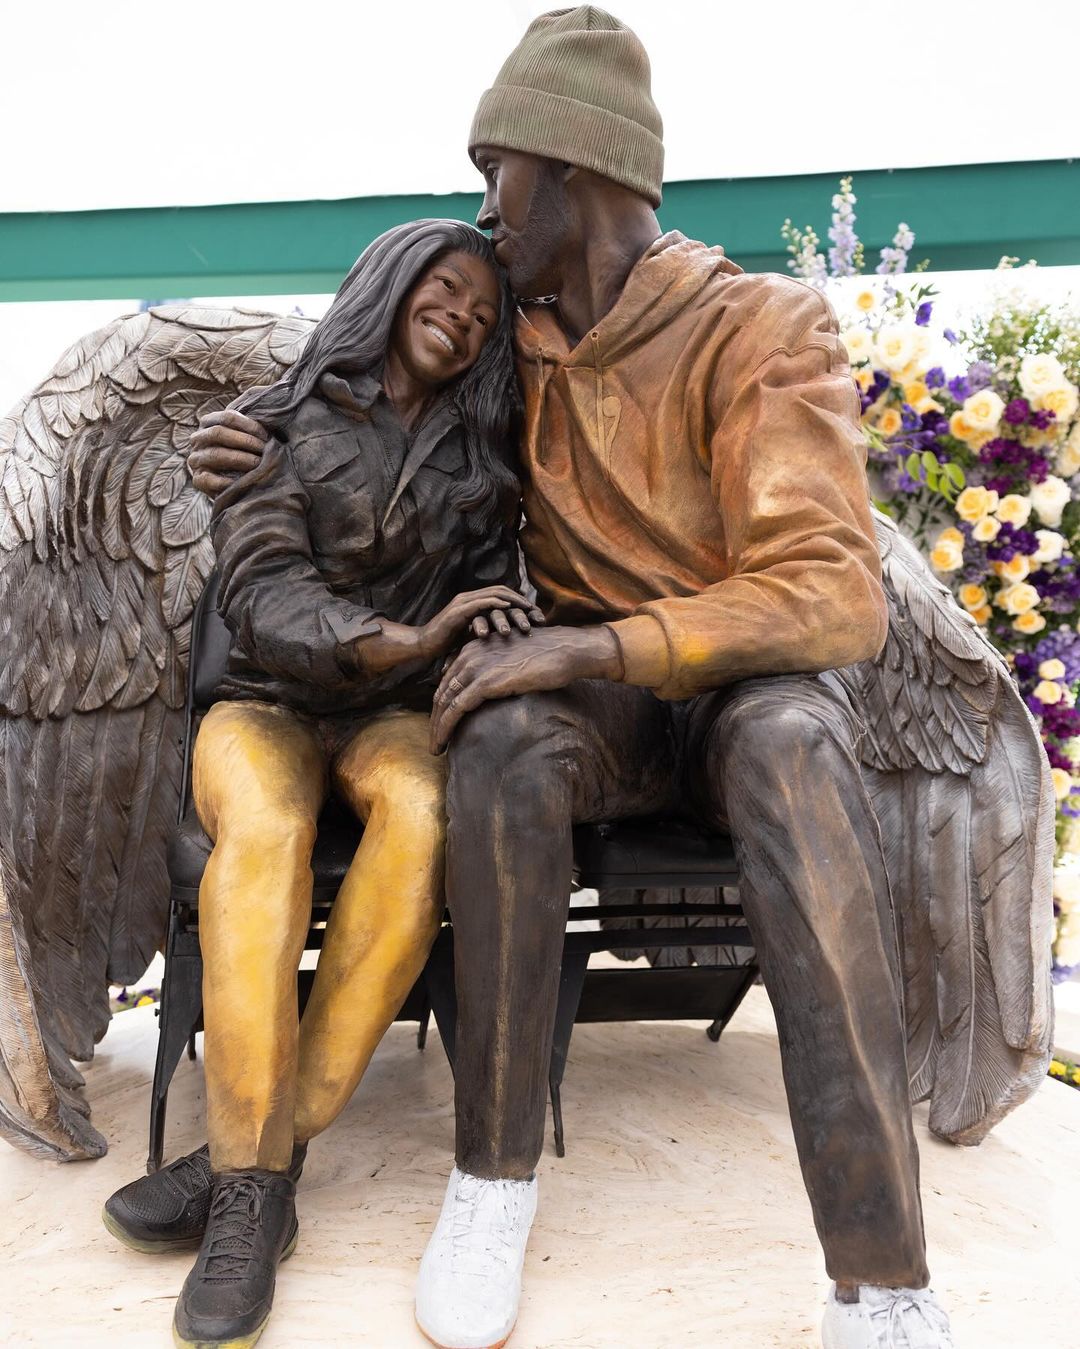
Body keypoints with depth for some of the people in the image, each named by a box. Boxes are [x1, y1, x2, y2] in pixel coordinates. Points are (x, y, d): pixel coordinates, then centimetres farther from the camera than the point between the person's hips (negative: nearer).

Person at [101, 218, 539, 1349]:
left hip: (397, 713, 2)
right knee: (263, 828, -36)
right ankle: (255, 1183, -28)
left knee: (423, 812, -34)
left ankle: (253, 1152, -26)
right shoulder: (275, 427, 2)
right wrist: (403, 641, -27)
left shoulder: (480, 458, 12)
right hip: (269, 701, -1)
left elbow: (493, 600, 12)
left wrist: (490, 655, -12)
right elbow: (260, 592, -12)